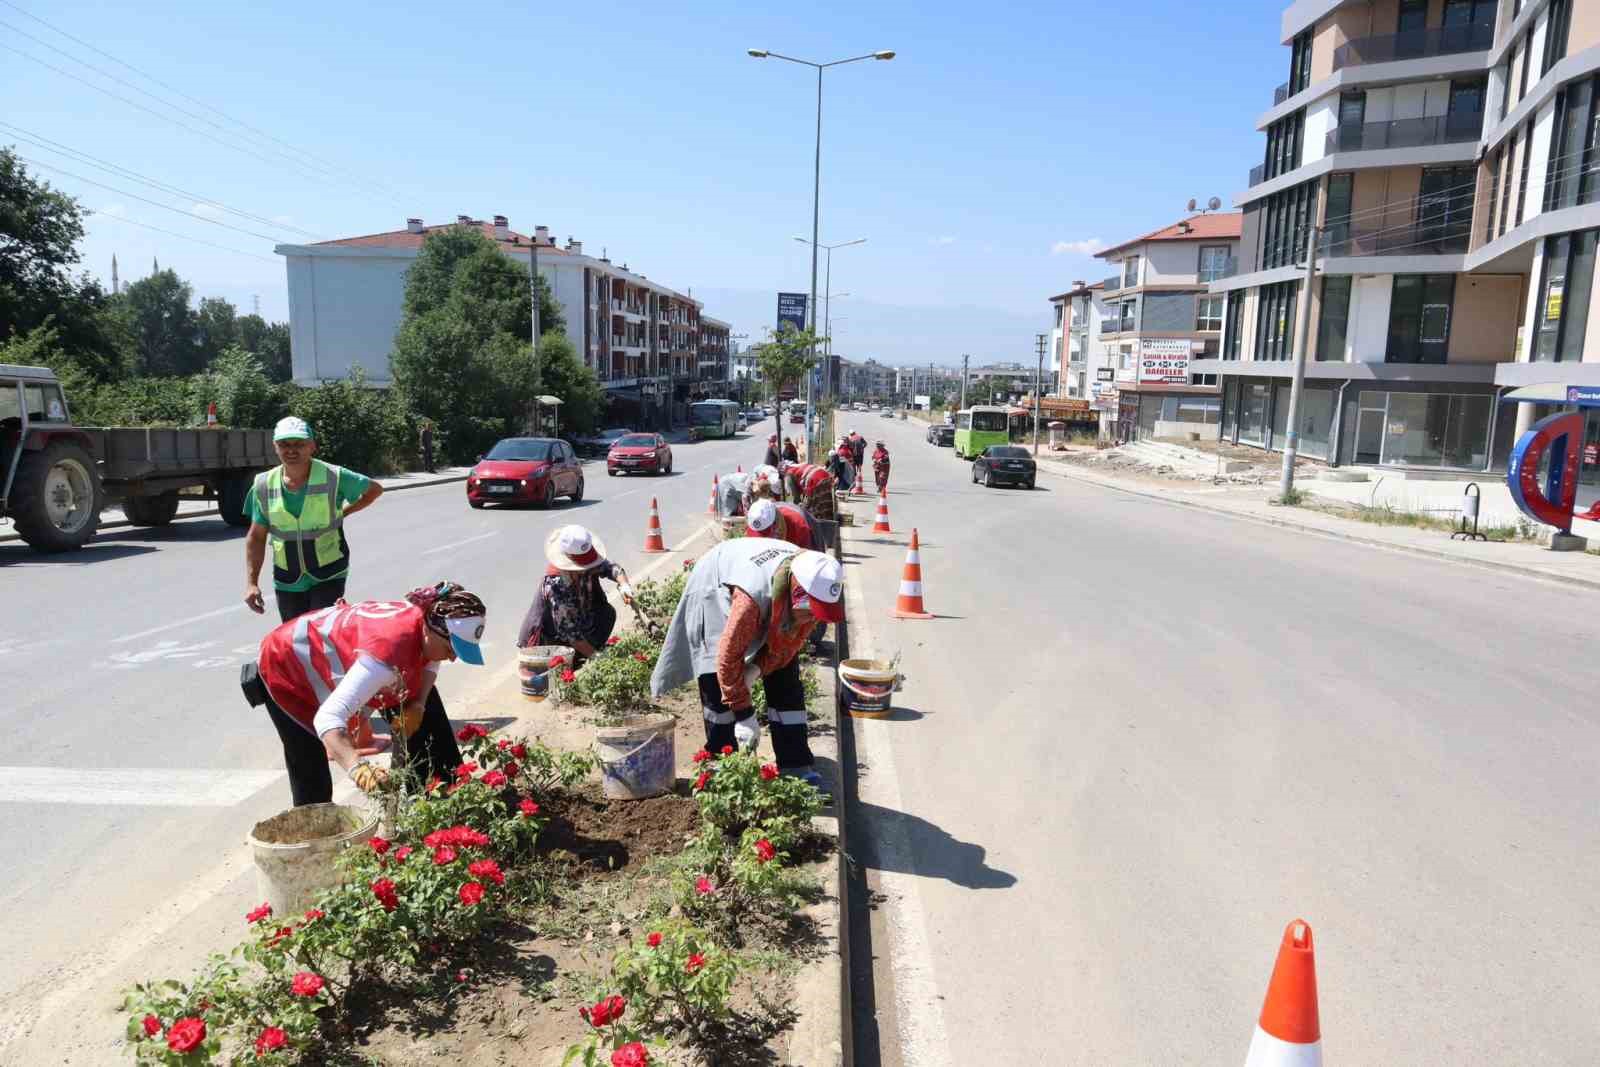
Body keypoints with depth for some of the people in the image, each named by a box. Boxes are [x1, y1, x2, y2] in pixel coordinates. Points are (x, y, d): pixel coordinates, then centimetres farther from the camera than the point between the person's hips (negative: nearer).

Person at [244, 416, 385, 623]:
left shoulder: (333, 477, -12)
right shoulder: (264, 485, -3)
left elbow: (375, 489, 5)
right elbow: (256, 537, 3)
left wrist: (343, 513, -1)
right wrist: (251, 582, -2)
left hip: (328, 576, -3)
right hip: (287, 581, 3)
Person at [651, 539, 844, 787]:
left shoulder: (812, 585, -29)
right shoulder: (751, 598, -47)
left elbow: (792, 641, -14)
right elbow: (729, 656, -36)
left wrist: (757, 668, -26)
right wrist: (744, 714, -31)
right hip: (716, 592, -5)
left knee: (786, 681, -2)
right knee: (717, 683, -12)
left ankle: (795, 765, 3)